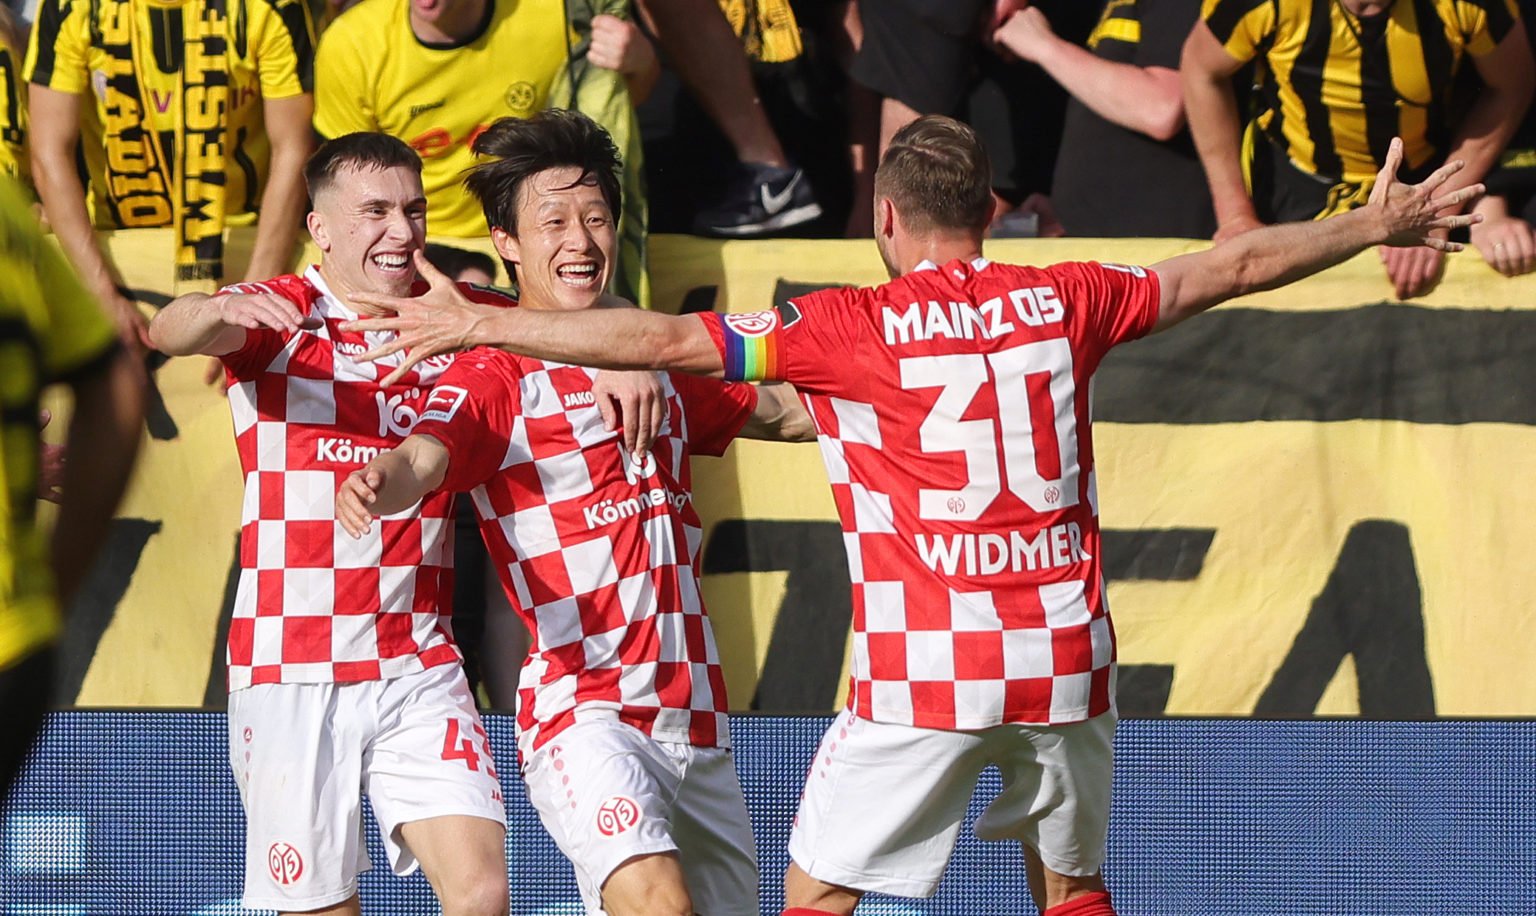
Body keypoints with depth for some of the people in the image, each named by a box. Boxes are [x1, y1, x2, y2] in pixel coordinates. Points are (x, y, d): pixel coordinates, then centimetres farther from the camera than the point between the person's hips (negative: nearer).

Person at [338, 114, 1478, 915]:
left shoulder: (850, 328, -5)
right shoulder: (1063, 303, 6)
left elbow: (668, 339, -10)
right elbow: (1231, 266, 18)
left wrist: (479, 324, -5)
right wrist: (1375, 226, 33)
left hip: (924, 674, -4)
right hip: (1064, 654, 4)